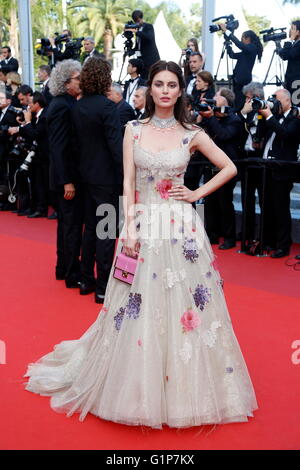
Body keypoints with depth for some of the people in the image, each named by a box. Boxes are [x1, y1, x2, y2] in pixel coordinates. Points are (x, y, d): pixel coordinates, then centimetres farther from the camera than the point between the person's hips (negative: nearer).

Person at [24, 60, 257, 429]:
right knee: (140, 309, 5)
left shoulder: (191, 134, 3)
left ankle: (183, 389, 22)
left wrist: (198, 194, 1)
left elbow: (229, 167, 11)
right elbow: (128, 183, 1)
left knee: (182, 307, 4)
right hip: (143, 225, 0)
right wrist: (130, 229, -8)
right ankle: (140, 390, 24)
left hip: (181, 227, 0)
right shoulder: (134, 130, 5)